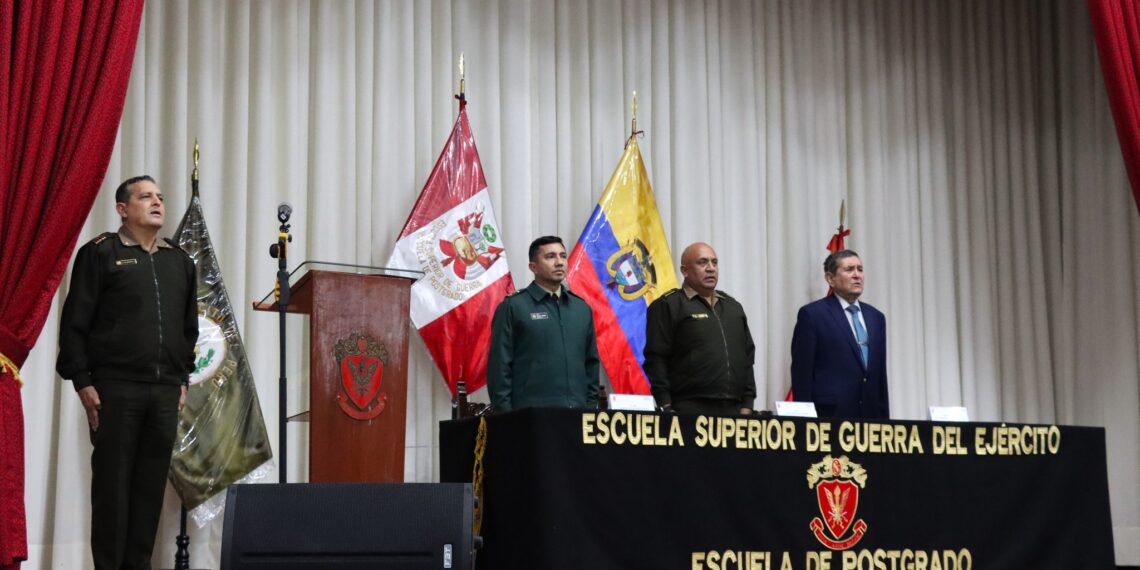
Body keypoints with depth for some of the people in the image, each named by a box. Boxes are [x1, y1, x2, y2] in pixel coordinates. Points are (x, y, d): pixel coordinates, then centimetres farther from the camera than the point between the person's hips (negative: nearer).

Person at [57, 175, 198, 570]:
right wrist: (82, 381, -8)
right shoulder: (101, 253, 1)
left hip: (165, 390, 5)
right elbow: (75, 322, -3)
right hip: (115, 387, -4)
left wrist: (183, 378, 13)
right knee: (112, 481, -1)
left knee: (152, 483, 5)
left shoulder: (179, 261, 16)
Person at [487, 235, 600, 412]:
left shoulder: (581, 308, 15)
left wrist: (591, 408, 10)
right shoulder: (513, 307, 0)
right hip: (530, 416, -4)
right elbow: (500, 366, -4)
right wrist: (506, 417, -10)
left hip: (577, 415, 5)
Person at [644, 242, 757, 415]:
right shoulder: (667, 306, 1)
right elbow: (656, 360, -5)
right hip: (689, 411, -6)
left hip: (733, 411, 6)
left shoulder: (733, 307, 21)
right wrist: (666, 408, -12)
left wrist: (747, 405, 13)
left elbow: (747, 357, 23)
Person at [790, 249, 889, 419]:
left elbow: (880, 374, 18)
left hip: (870, 416, 5)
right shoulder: (812, 314, -1)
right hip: (830, 416, -5)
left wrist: (885, 417, 13)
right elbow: (801, 373, -4)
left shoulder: (876, 317, 16)